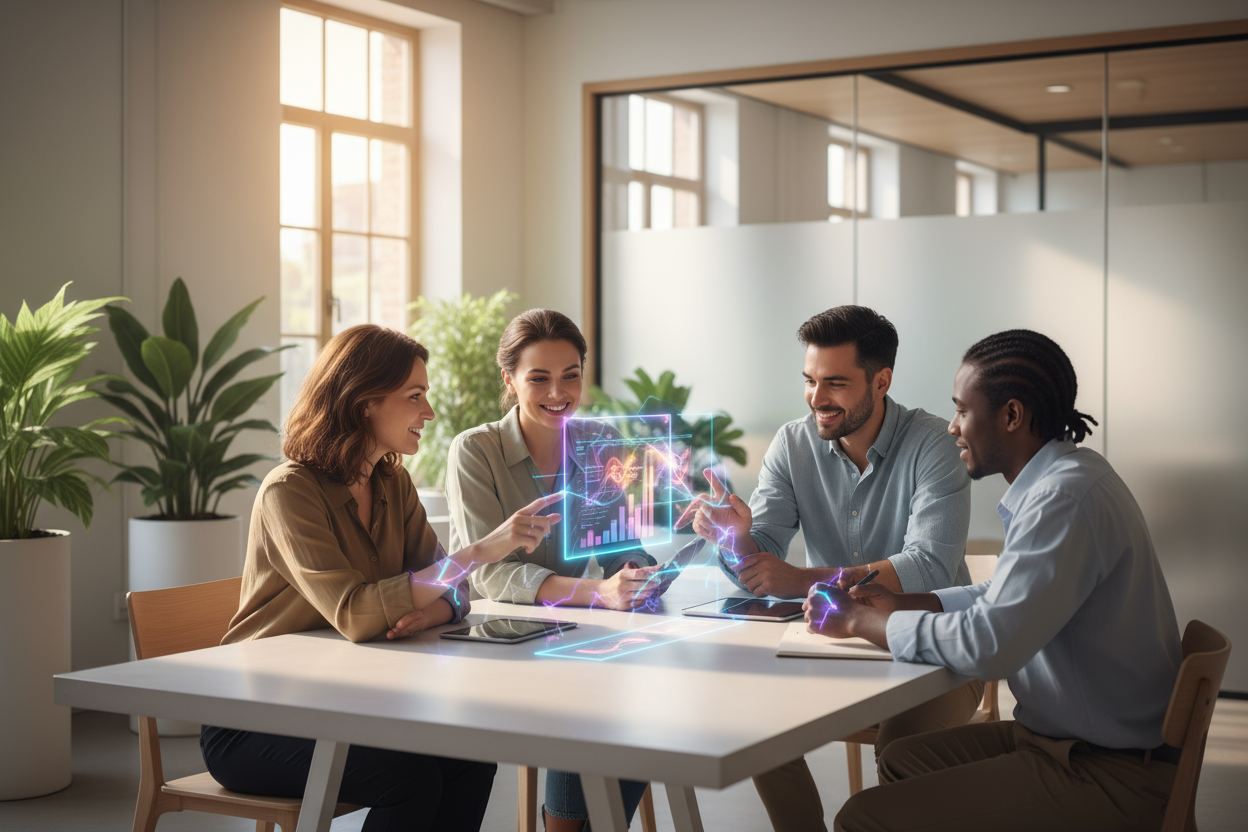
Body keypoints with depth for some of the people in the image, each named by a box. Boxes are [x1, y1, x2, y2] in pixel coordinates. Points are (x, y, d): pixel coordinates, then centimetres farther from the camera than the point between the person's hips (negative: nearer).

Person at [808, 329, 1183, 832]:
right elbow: (1005, 598, 22)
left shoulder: (1068, 497, -24)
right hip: (1064, 735, 10)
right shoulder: (1056, 479, 10)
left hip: (1109, 772, -10)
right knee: (901, 761, 22)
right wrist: (900, 602, 11)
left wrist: (863, 624, -14)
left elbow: (988, 645, -29)